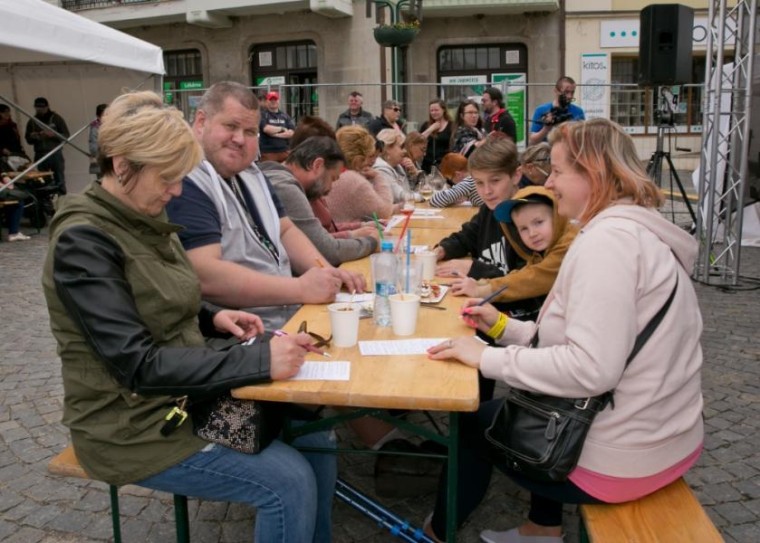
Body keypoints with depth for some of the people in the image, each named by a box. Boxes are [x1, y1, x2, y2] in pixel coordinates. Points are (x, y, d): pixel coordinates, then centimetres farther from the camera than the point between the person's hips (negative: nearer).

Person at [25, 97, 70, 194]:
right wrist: (32, 137, -7)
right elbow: (28, 140, 15)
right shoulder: (32, 121, 11)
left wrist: (53, 134, -18)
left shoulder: (56, 118, 3)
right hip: (40, 155, 3)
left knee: (59, 181, -3)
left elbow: (66, 135, -1)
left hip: (56, 154, -3)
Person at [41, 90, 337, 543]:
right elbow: (138, 364, -27)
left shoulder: (146, 220, 4)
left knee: (316, 437, 1)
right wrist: (259, 361, -31)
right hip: (134, 422, -8)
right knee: (289, 482, -16)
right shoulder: (83, 241, -22)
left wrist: (213, 318, -3)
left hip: (185, 394, 8)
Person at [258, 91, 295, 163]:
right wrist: (282, 129, -1)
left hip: (284, 151, 4)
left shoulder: (285, 115, 13)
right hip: (268, 152, -4)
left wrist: (276, 134, -10)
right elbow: (267, 129, -16)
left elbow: (291, 133, 3)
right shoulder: (262, 115, 1)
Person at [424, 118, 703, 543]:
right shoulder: (642, 231, 8)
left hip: (619, 457, -9)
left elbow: (590, 368, -30)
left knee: (473, 421, 12)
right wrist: (505, 327, 7)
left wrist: (487, 357, -19)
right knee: (521, 403, 30)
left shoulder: (609, 238, -23)